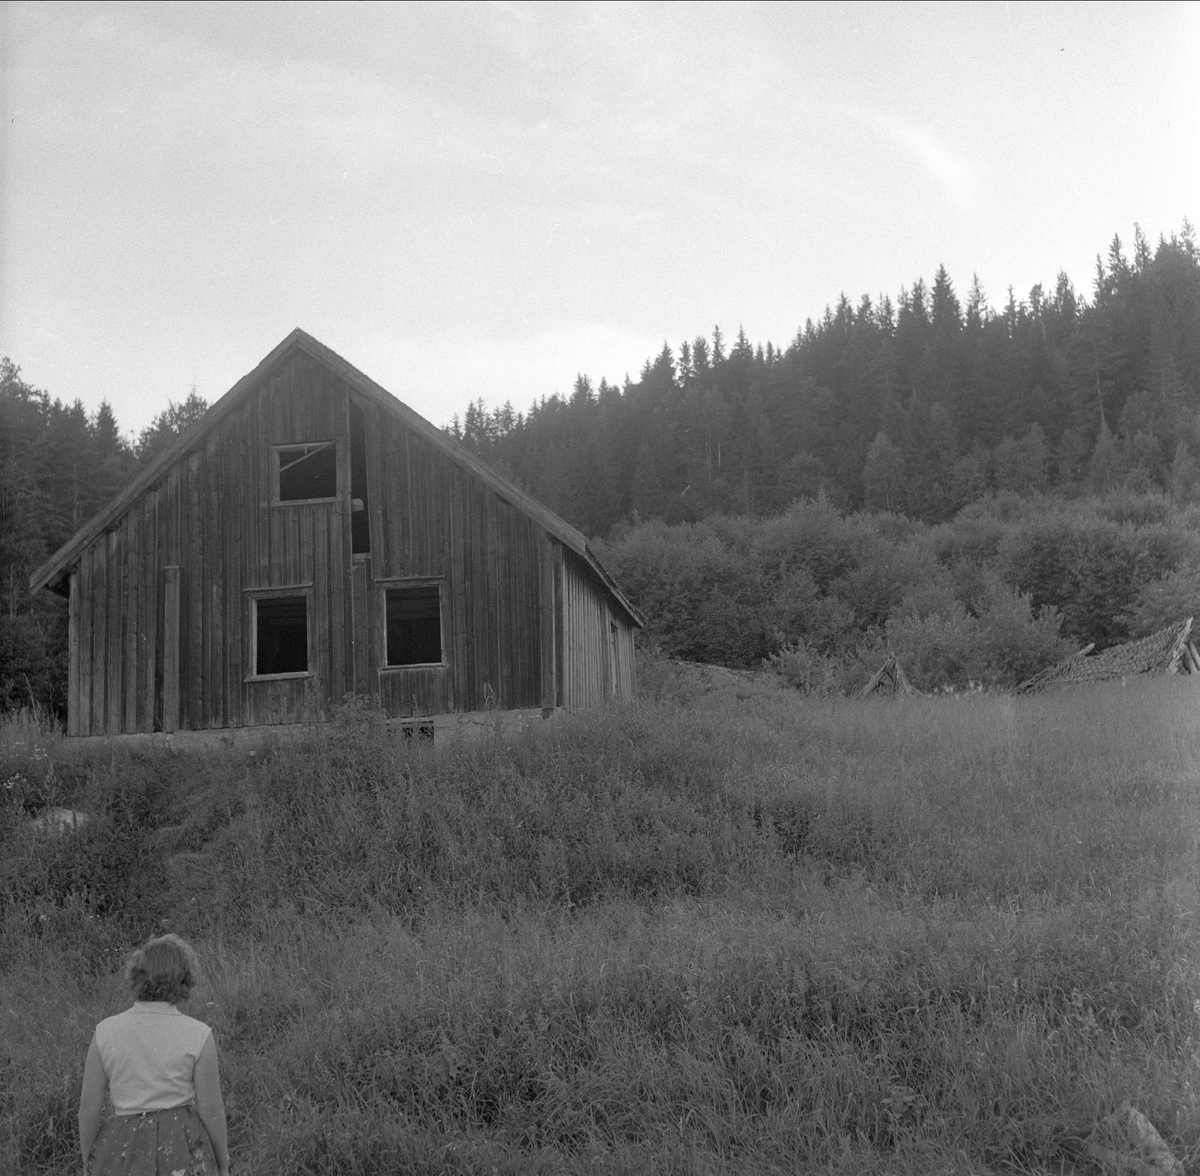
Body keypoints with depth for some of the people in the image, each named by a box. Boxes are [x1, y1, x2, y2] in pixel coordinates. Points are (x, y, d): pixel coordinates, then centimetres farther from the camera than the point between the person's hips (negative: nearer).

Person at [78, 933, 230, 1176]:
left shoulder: (106, 1032, -5)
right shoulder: (198, 1036, -10)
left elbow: (89, 1106, -1)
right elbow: (211, 1110, -6)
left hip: (127, 1151, 1)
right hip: (182, 1153, -1)